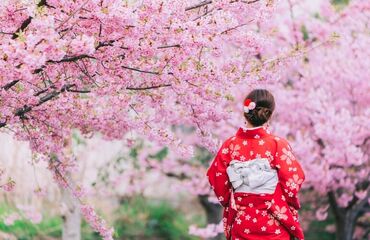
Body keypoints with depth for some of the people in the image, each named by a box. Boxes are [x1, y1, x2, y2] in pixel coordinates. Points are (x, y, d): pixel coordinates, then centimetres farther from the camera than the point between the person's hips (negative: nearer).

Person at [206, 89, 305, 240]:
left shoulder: (230, 145, -4)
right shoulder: (277, 144, -12)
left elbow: (215, 176, 2)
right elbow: (294, 178, -11)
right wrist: (292, 204, 7)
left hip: (241, 222, 3)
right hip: (274, 224, -3)